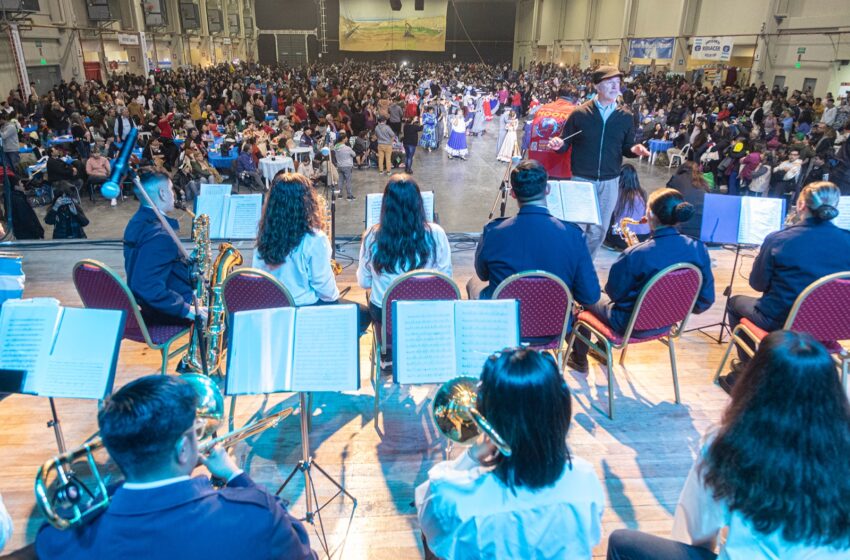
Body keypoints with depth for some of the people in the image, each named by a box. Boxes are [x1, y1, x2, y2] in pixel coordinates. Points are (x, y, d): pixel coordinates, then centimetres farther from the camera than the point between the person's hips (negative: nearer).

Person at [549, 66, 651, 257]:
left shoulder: (626, 117, 2)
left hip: (610, 182, 3)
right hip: (581, 179, -3)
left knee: (598, 230, 13)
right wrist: (558, 144, -23)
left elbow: (626, 148, 9)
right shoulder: (579, 113, -6)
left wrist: (635, 149, -13)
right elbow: (565, 145, -1)